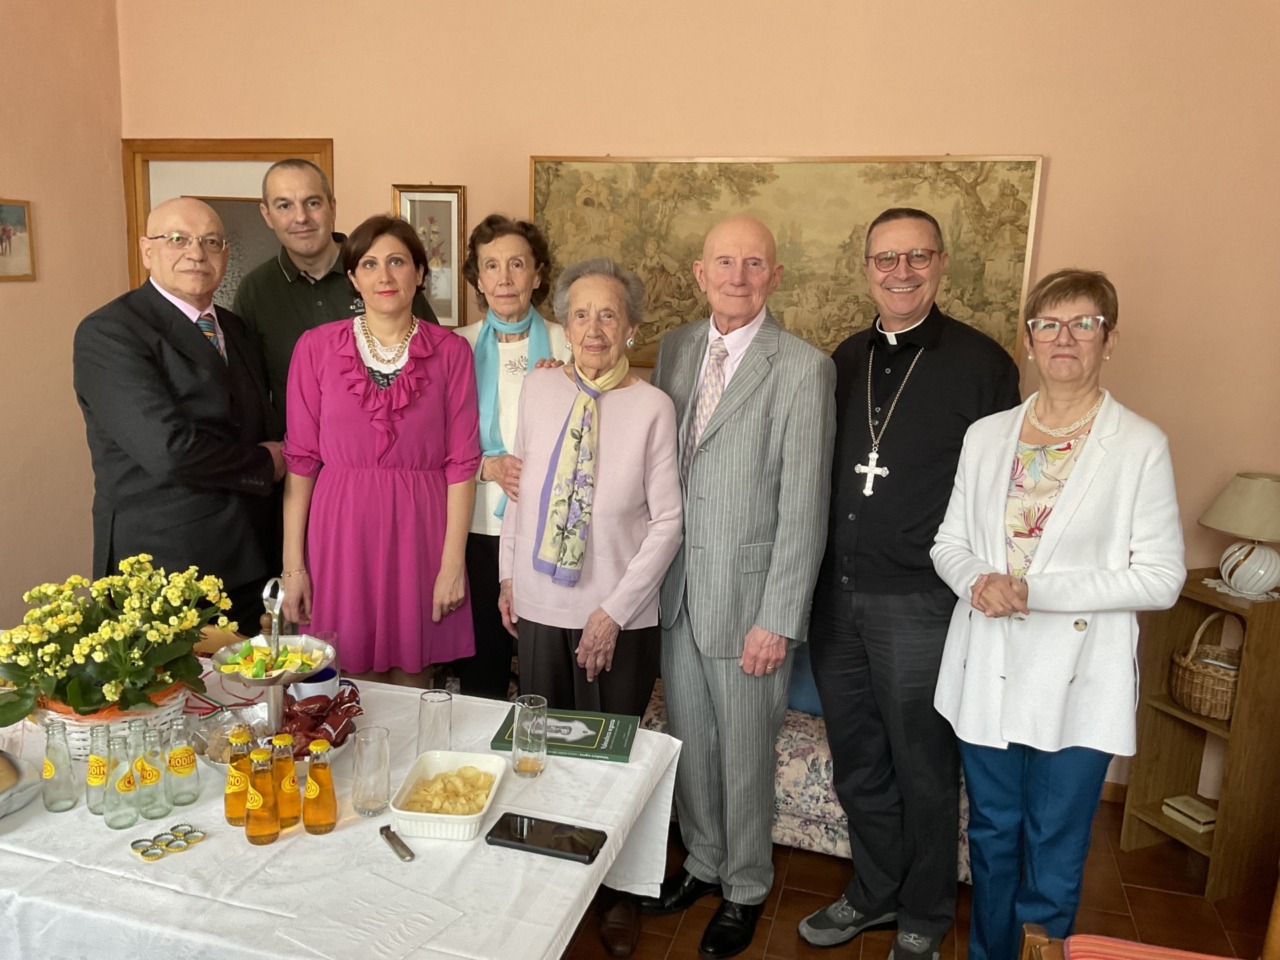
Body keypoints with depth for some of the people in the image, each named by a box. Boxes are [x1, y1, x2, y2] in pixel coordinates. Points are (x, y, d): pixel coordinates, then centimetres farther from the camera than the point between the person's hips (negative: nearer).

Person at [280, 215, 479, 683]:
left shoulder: (450, 352, 1)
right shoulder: (316, 347, 1)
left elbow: (461, 462, -1)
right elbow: (300, 459, 1)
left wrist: (453, 562, -6)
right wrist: (292, 565, -2)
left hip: (418, 533, 0)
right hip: (341, 531, 0)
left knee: (411, 681, 10)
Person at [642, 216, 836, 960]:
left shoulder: (804, 368, -13)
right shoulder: (676, 348, 5)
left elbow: (804, 505, -14)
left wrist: (779, 619, -14)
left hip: (748, 593, -5)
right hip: (677, 586, 5)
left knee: (745, 752, 11)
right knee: (688, 738, 19)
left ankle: (746, 887, 35)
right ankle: (703, 861, 43)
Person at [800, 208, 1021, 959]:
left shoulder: (981, 363, -7)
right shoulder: (846, 359, 8)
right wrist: (815, 580, 10)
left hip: (919, 605, -5)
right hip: (837, 594, 5)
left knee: (923, 772, 11)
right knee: (856, 765, 18)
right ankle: (874, 893, 41)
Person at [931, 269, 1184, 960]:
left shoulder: (1140, 446, -7)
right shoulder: (986, 436, 5)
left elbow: (1160, 578, -9)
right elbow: (949, 541, 10)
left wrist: (1034, 590, -18)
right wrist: (977, 581, -13)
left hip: (1078, 682, -3)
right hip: (988, 671, 4)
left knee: (1053, 859, 8)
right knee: (991, 838, 18)